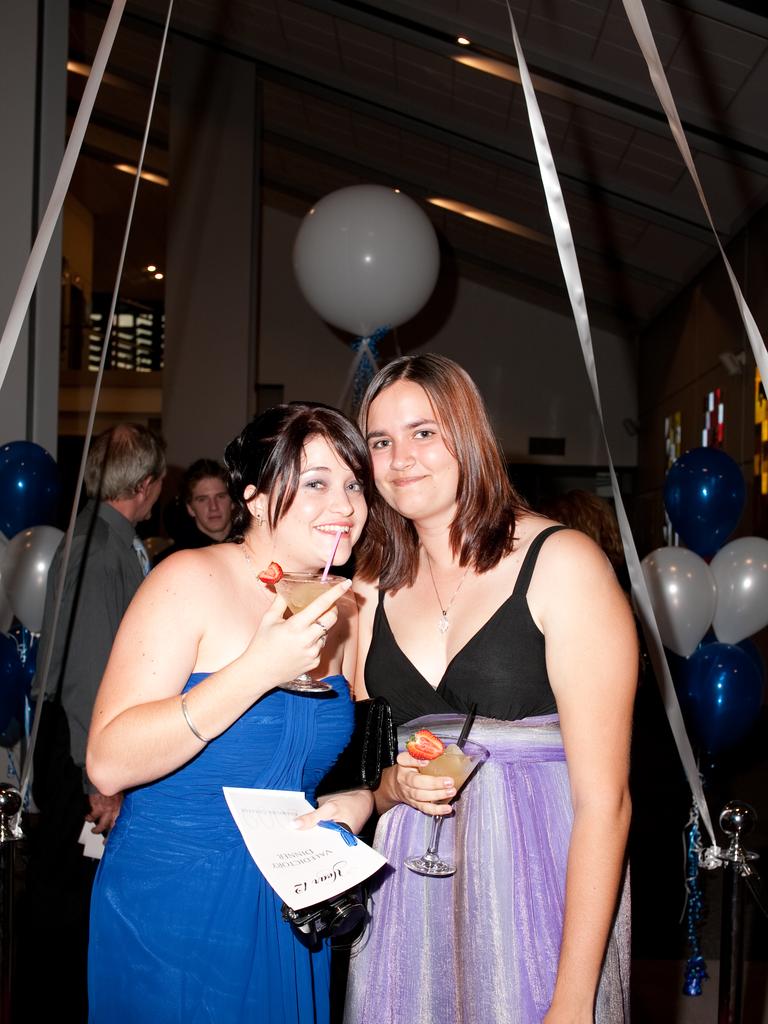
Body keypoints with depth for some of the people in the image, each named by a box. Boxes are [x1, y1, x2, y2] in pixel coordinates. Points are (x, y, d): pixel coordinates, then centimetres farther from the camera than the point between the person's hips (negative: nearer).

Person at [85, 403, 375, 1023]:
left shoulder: (344, 612, 3)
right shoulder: (192, 581, -16)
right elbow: (109, 763, -24)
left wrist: (361, 798, -6)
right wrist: (258, 669, -29)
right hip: (170, 910, -5)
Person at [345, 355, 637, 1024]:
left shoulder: (563, 562, -11)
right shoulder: (373, 587, 6)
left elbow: (603, 797, -15)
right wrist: (394, 785, -8)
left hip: (541, 887, -4)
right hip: (408, 897, 5)